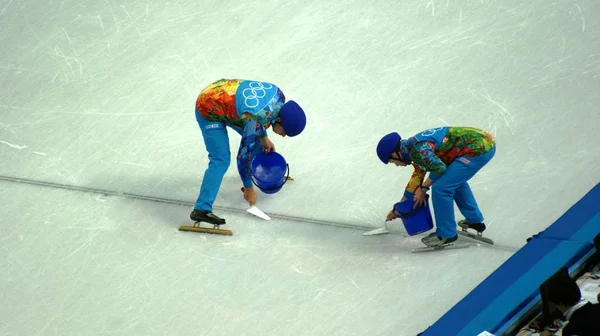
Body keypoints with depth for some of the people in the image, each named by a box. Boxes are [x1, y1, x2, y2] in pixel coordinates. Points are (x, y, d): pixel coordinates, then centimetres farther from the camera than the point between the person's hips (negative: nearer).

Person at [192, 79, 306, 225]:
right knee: (221, 161, -17)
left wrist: (264, 137, 10)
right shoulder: (256, 119, -34)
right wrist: (248, 188, -15)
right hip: (209, 110, -9)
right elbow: (243, 156, -25)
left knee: (256, 137, 20)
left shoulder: (278, 95, -13)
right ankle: (201, 209, -21)